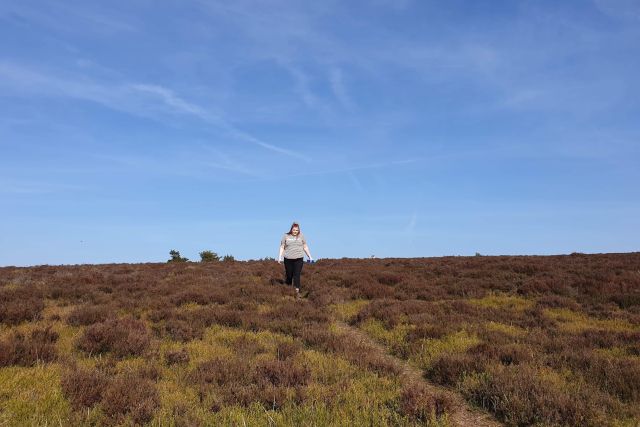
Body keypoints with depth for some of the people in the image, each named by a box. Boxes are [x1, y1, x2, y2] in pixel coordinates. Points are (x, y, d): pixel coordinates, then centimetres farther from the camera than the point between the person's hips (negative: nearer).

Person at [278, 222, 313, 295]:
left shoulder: (301, 236, 8)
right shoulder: (286, 236, 6)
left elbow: (305, 247, 14)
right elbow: (282, 247, 7)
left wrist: (310, 256, 12)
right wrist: (279, 257, 0)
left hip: (298, 259, 0)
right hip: (288, 259, 0)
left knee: (297, 275, -9)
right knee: (289, 275, 4)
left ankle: (297, 291, -10)